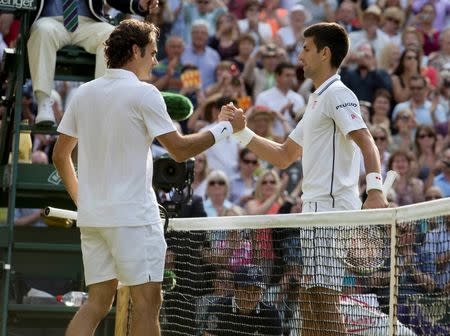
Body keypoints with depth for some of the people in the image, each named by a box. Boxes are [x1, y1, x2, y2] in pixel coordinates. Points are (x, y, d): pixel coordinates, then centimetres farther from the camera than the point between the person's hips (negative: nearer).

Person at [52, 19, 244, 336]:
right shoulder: (143, 93, -9)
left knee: (98, 301, 9)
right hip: (133, 215, -7)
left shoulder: (84, 93, 11)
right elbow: (179, 149, -9)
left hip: (92, 215, 7)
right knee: (147, 301, -3)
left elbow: (60, 156, 15)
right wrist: (223, 128, 3)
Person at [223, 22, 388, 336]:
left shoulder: (337, 94, -8)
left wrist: (375, 189, -37)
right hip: (314, 210, 10)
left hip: (331, 209, -10)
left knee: (323, 300, -14)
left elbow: (366, 142, -22)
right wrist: (242, 131, 21)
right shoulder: (316, 101, 23)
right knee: (310, 301, 11)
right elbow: (283, 156, 29)